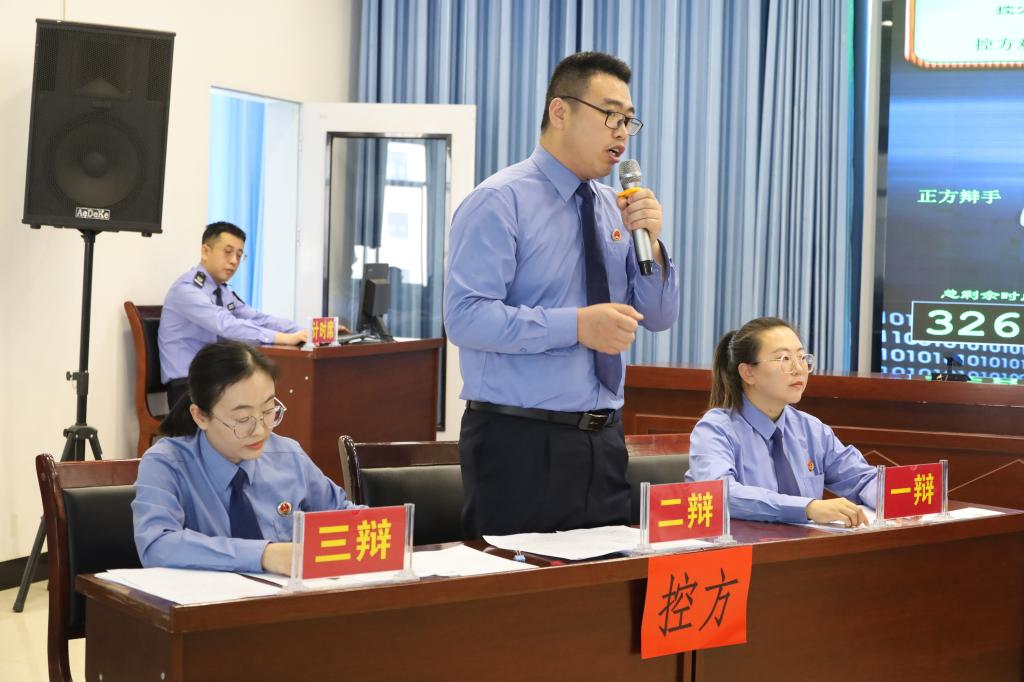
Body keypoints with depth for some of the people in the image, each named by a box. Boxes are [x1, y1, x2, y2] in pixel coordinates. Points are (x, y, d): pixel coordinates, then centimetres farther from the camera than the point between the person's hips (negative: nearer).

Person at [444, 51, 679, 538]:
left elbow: (658, 316, 11)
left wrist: (649, 243, -6)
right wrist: (576, 325, -24)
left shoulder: (613, 207, 11)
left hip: (603, 441, 7)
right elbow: (465, 317, -19)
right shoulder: (500, 201, -9)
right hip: (519, 442, -7)